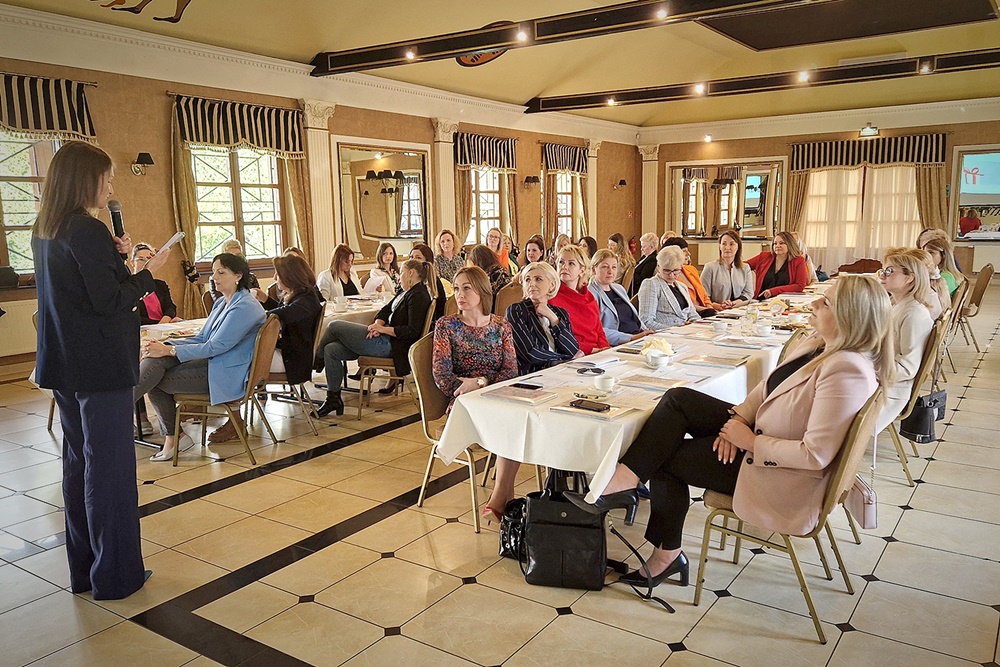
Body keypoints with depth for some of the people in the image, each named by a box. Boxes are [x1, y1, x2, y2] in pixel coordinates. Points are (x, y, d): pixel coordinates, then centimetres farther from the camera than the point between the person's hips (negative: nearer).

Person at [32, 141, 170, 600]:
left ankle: (82, 570, 27)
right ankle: (114, 575, 10)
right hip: (101, 366, -9)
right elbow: (109, 302, -19)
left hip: (64, 366, 9)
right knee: (109, 466, 0)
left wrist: (114, 256, 12)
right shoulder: (88, 231, -17)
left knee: (78, 461, 15)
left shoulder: (44, 231, 11)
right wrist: (148, 274, -6)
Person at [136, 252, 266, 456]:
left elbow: (215, 347, -20)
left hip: (228, 375, -8)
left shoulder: (246, 307, -15)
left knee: (156, 381, -15)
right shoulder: (222, 302, 16)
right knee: (156, 360, -14)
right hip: (212, 363, 9)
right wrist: (164, 346, -2)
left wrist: (169, 350, -20)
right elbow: (201, 339, 15)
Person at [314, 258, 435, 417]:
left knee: (335, 326, -7)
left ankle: (317, 358, 19)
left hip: (389, 346, -10)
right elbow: (385, 311, 17)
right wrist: (378, 324, -5)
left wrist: (383, 329, -18)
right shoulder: (406, 293, 19)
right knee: (331, 350, 2)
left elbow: (413, 331, -21)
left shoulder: (418, 296, -12)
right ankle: (333, 398, 5)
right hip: (384, 341, 10)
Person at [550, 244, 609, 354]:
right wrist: (590, 349, -15)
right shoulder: (551, 296, -2)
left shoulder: (589, 297, 19)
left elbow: (599, 331, 18)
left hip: (597, 352, 7)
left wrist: (605, 349, -4)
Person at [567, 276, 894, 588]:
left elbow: (815, 455, -30)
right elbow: (767, 387, 9)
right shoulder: (817, 346, 1)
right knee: (678, 399, -7)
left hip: (781, 477, -9)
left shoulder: (847, 371, -28)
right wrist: (739, 420, -8)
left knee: (665, 458, -8)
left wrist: (750, 441, -21)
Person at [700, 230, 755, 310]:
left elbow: (748, 293, 8)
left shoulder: (745, 268, 17)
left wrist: (732, 304, -11)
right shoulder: (710, 268, 5)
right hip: (717, 313, -2)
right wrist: (717, 306, -20)